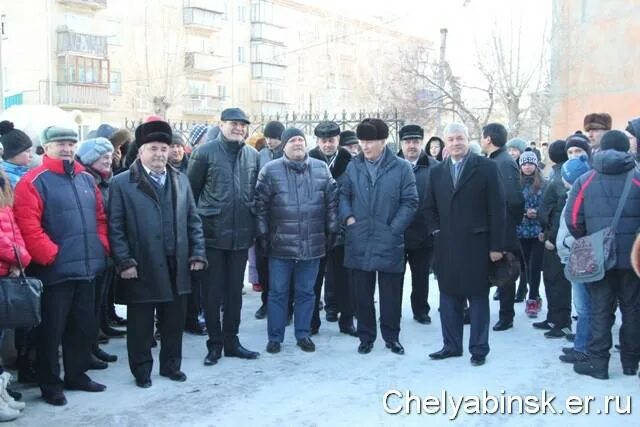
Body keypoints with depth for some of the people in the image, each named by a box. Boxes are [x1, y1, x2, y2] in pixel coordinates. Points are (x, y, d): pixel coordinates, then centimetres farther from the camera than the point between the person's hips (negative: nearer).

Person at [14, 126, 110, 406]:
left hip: (86, 268, 7)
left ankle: (76, 375, 31)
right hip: (55, 270, -6)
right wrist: (50, 256, -18)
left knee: (84, 326, 15)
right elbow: (28, 226, -16)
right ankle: (50, 384, 18)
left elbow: (99, 217, 18)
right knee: (52, 329, 5)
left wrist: (101, 247, 5)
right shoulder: (34, 181, -8)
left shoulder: (86, 179, 13)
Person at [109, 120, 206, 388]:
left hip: (177, 267, 4)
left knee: (174, 321, 13)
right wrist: (124, 261, -12)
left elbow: (193, 220, 12)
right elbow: (115, 228, -6)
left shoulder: (181, 180, 11)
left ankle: (171, 364, 30)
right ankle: (141, 370, 24)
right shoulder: (122, 183, -3)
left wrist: (197, 253, 3)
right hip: (141, 269, -4)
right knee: (140, 324, 8)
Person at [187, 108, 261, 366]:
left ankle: (231, 341, 24)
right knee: (212, 291, 5)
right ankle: (214, 344, 17)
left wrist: (254, 226, 10)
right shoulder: (205, 152, -5)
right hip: (213, 234, -4)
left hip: (241, 235, 4)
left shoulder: (252, 155, 7)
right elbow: (191, 191, -3)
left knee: (235, 291, 12)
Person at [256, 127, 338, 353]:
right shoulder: (270, 170, -1)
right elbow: (261, 205, 0)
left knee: (307, 292, 11)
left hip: (312, 245, 2)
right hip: (280, 245, -2)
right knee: (278, 292, 7)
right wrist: (262, 235, -2)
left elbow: (332, 201, 9)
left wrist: (332, 231, 6)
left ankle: (303, 334, 24)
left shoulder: (321, 169, 6)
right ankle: (275, 337, 19)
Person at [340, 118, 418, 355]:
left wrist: (393, 229, -9)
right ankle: (366, 336, 24)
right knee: (362, 293, 10)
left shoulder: (401, 168, -4)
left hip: (389, 244, -2)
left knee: (391, 294, 8)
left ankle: (391, 337, 23)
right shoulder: (353, 166, 6)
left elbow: (410, 202, -4)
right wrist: (347, 217, -4)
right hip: (359, 242, 2)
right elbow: (343, 195, 12)